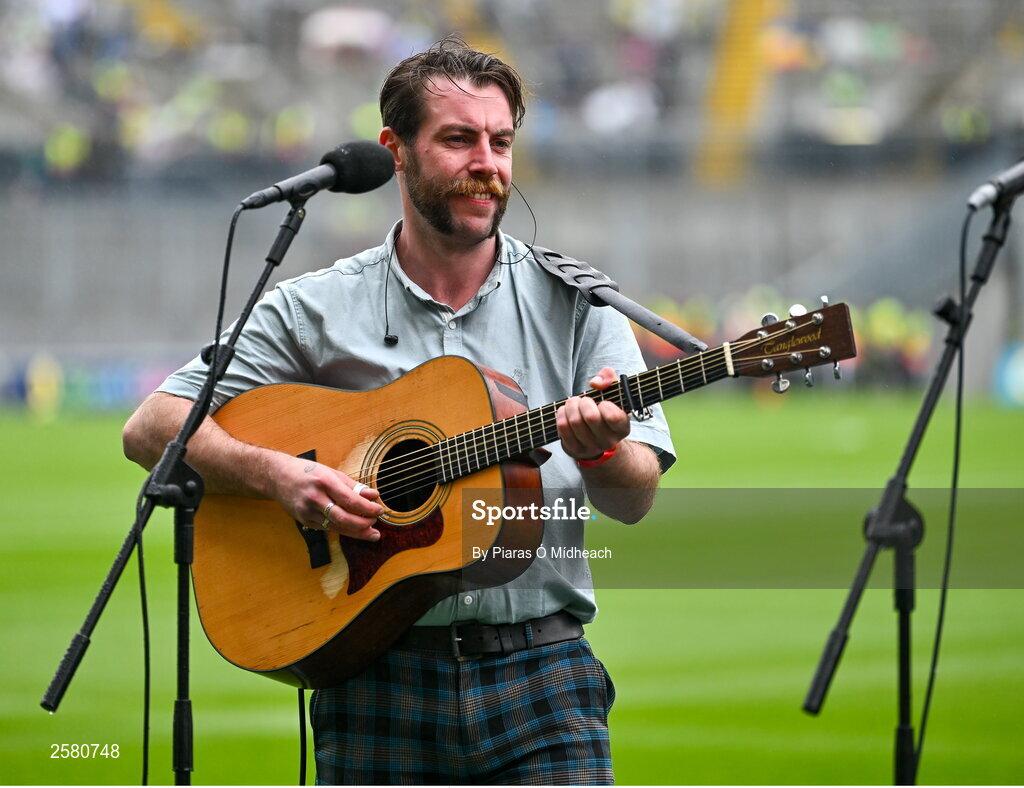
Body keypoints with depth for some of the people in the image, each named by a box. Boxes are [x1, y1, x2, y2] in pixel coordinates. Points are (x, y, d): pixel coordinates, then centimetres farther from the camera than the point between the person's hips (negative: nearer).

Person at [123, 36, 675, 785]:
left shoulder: (572, 304, 8)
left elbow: (638, 499, 2)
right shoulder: (317, 309, 6)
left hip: (538, 670, 0)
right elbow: (152, 428, 2)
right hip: (378, 674, 0)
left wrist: (599, 452, -21)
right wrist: (276, 474, -15)